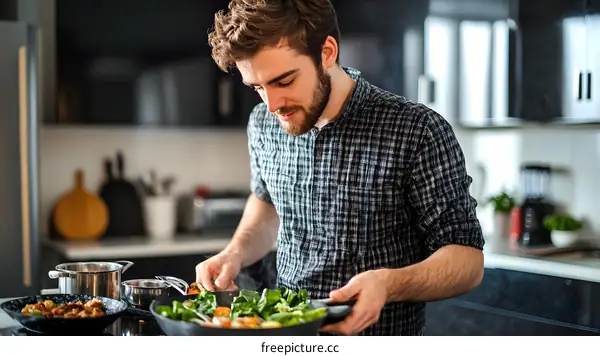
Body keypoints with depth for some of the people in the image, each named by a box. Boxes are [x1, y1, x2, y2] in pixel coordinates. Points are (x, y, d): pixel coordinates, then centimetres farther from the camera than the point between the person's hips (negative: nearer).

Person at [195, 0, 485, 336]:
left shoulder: (419, 132, -15)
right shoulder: (264, 124, 0)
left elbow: (467, 258, -10)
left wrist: (389, 284, -27)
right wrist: (235, 255, 3)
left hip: (384, 336, -3)